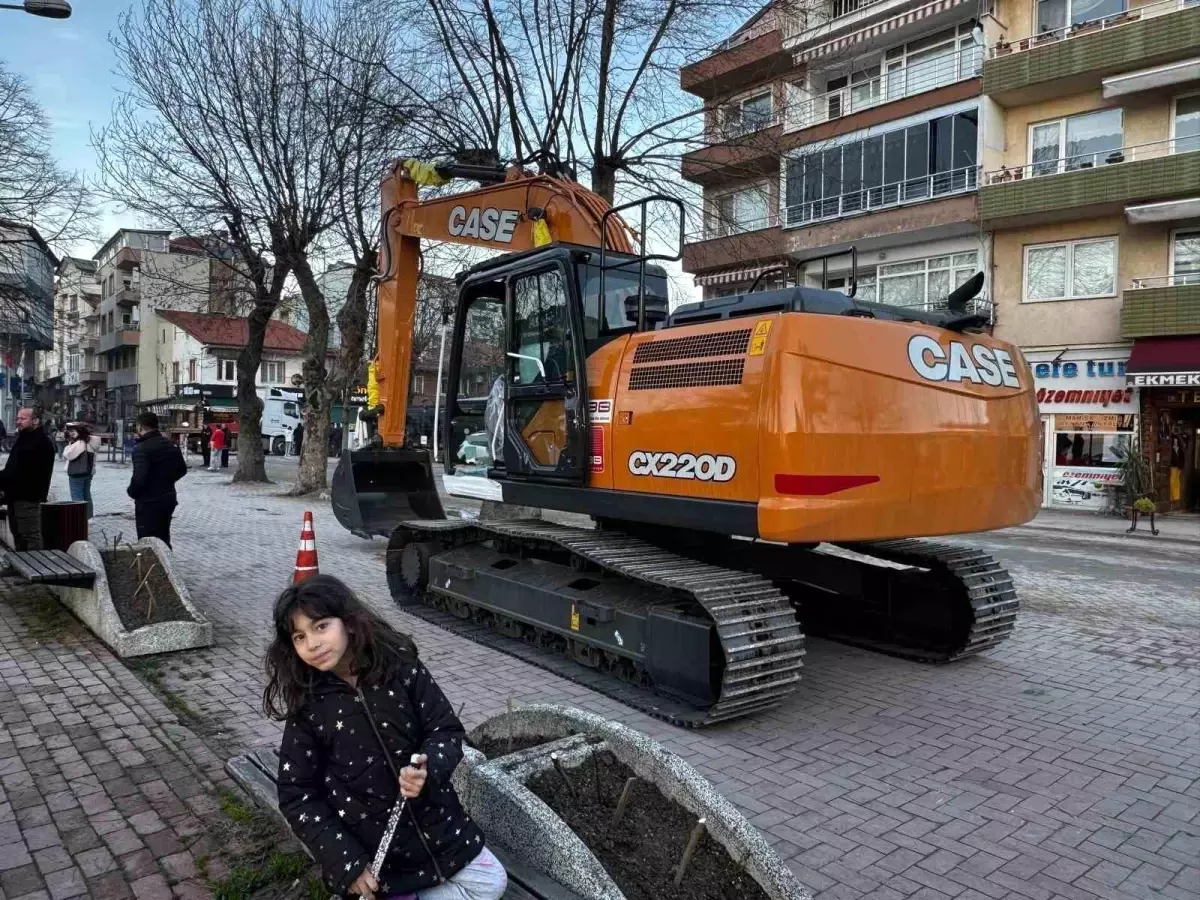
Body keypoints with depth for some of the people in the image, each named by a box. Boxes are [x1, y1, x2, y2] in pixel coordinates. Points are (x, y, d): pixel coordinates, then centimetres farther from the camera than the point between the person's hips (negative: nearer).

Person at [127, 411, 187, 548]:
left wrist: (131, 491, -8)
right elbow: (182, 469, 17)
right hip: (168, 499, 8)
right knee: (163, 540, 18)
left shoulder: (141, 449, -18)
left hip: (148, 502, -8)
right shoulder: (171, 445, 7)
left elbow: (139, 477, -26)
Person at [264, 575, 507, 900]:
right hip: (368, 847, -1)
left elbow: (446, 729, -7)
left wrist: (428, 770, -29)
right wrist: (347, 864, -13)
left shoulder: (400, 667, -11)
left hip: (433, 823, 2)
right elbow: (296, 796, -7)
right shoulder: (307, 706, -12)